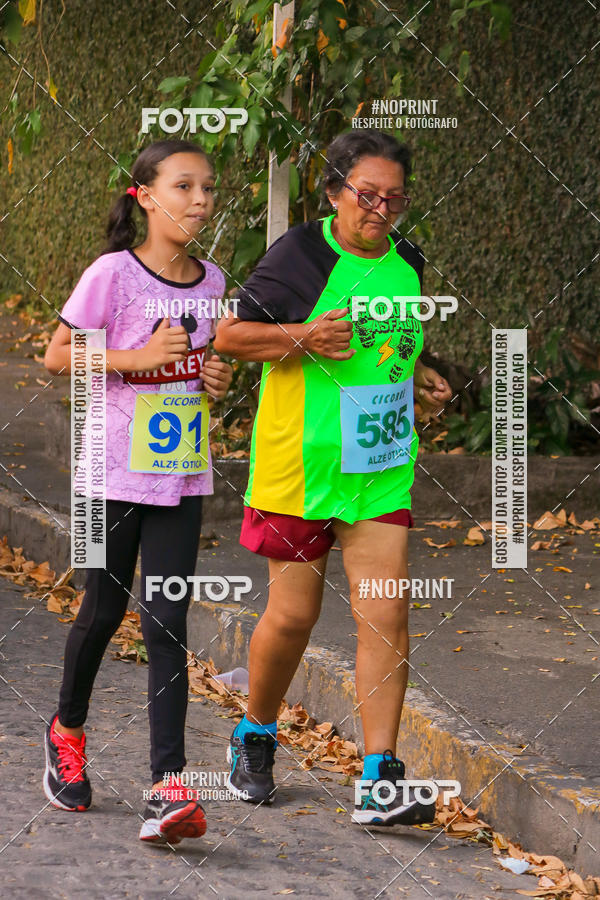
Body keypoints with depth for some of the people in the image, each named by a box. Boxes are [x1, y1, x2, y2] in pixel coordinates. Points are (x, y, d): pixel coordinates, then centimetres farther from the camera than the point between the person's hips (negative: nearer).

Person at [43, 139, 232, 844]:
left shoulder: (210, 282, 7)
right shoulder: (114, 274, -10)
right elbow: (57, 356, -9)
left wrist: (218, 381, 0)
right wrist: (137, 358, -20)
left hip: (183, 476, 3)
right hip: (118, 469, -3)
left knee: (167, 623, -5)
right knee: (104, 611, 10)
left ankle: (169, 785, -12)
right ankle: (67, 730, 38)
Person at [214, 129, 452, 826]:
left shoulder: (406, 262, 9)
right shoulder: (300, 256, -9)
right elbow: (228, 334, -7)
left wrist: (418, 378, 9)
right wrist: (302, 337, -20)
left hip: (383, 470, 4)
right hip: (301, 469, -4)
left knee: (385, 616, -6)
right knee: (293, 613, 5)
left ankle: (380, 781, -5)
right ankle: (255, 736, 32)